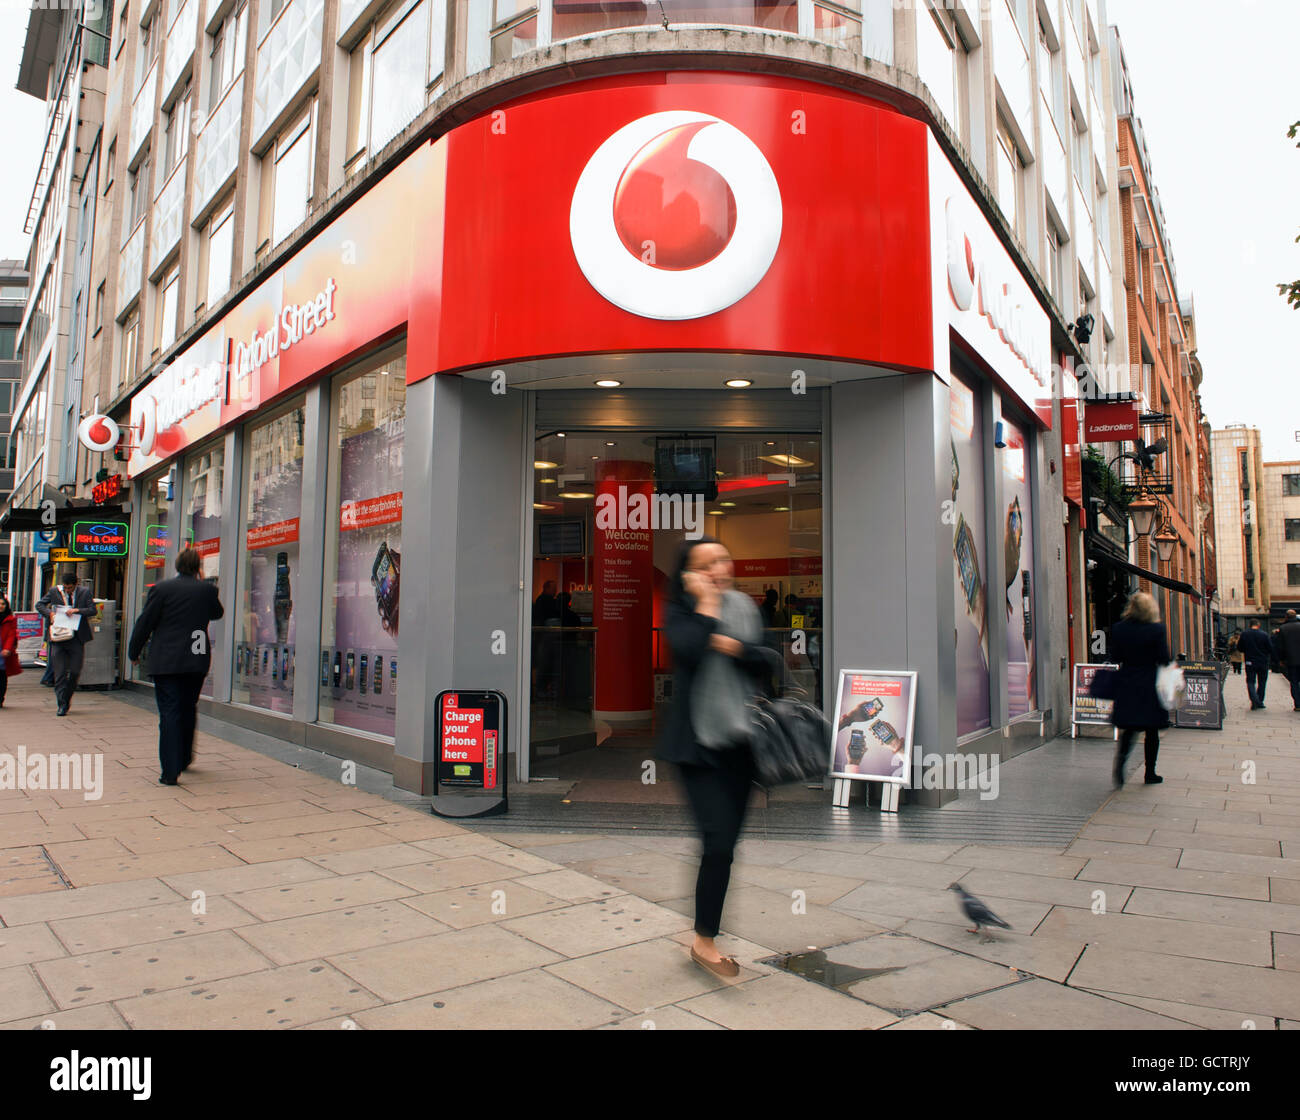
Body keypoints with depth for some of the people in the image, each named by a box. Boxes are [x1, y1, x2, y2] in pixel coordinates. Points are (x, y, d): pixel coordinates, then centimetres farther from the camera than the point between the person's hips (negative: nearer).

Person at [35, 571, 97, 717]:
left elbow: (93, 610, -4)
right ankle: (62, 705, 3)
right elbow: (39, 605, 10)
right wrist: (49, 613, -8)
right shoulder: (54, 591, 3)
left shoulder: (85, 592, 1)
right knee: (60, 672, -1)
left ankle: (67, 698, 25)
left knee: (75, 671, 2)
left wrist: (77, 610, -20)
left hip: (77, 638, 0)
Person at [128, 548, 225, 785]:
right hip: (197, 661, 3)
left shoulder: (161, 588, -6)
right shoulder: (207, 590, 0)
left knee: (169, 713, -2)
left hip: (166, 662, -3)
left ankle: (170, 771, -4)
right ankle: (184, 758, 34)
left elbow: (144, 624, -3)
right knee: (188, 710, 20)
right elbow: (217, 613, 20)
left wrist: (133, 652, 11)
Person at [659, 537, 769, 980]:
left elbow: (766, 664, 1)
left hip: (740, 736, 5)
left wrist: (734, 647, -17)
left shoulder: (745, 606, 7)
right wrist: (707, 603, -15)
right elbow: (690, 650, -25)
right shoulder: (679, 611, -4)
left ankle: (711, 920, 31)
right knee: (719, 840, -11)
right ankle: (704, 941, 6)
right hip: (698, 740, -5)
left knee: (728, 837, 13)